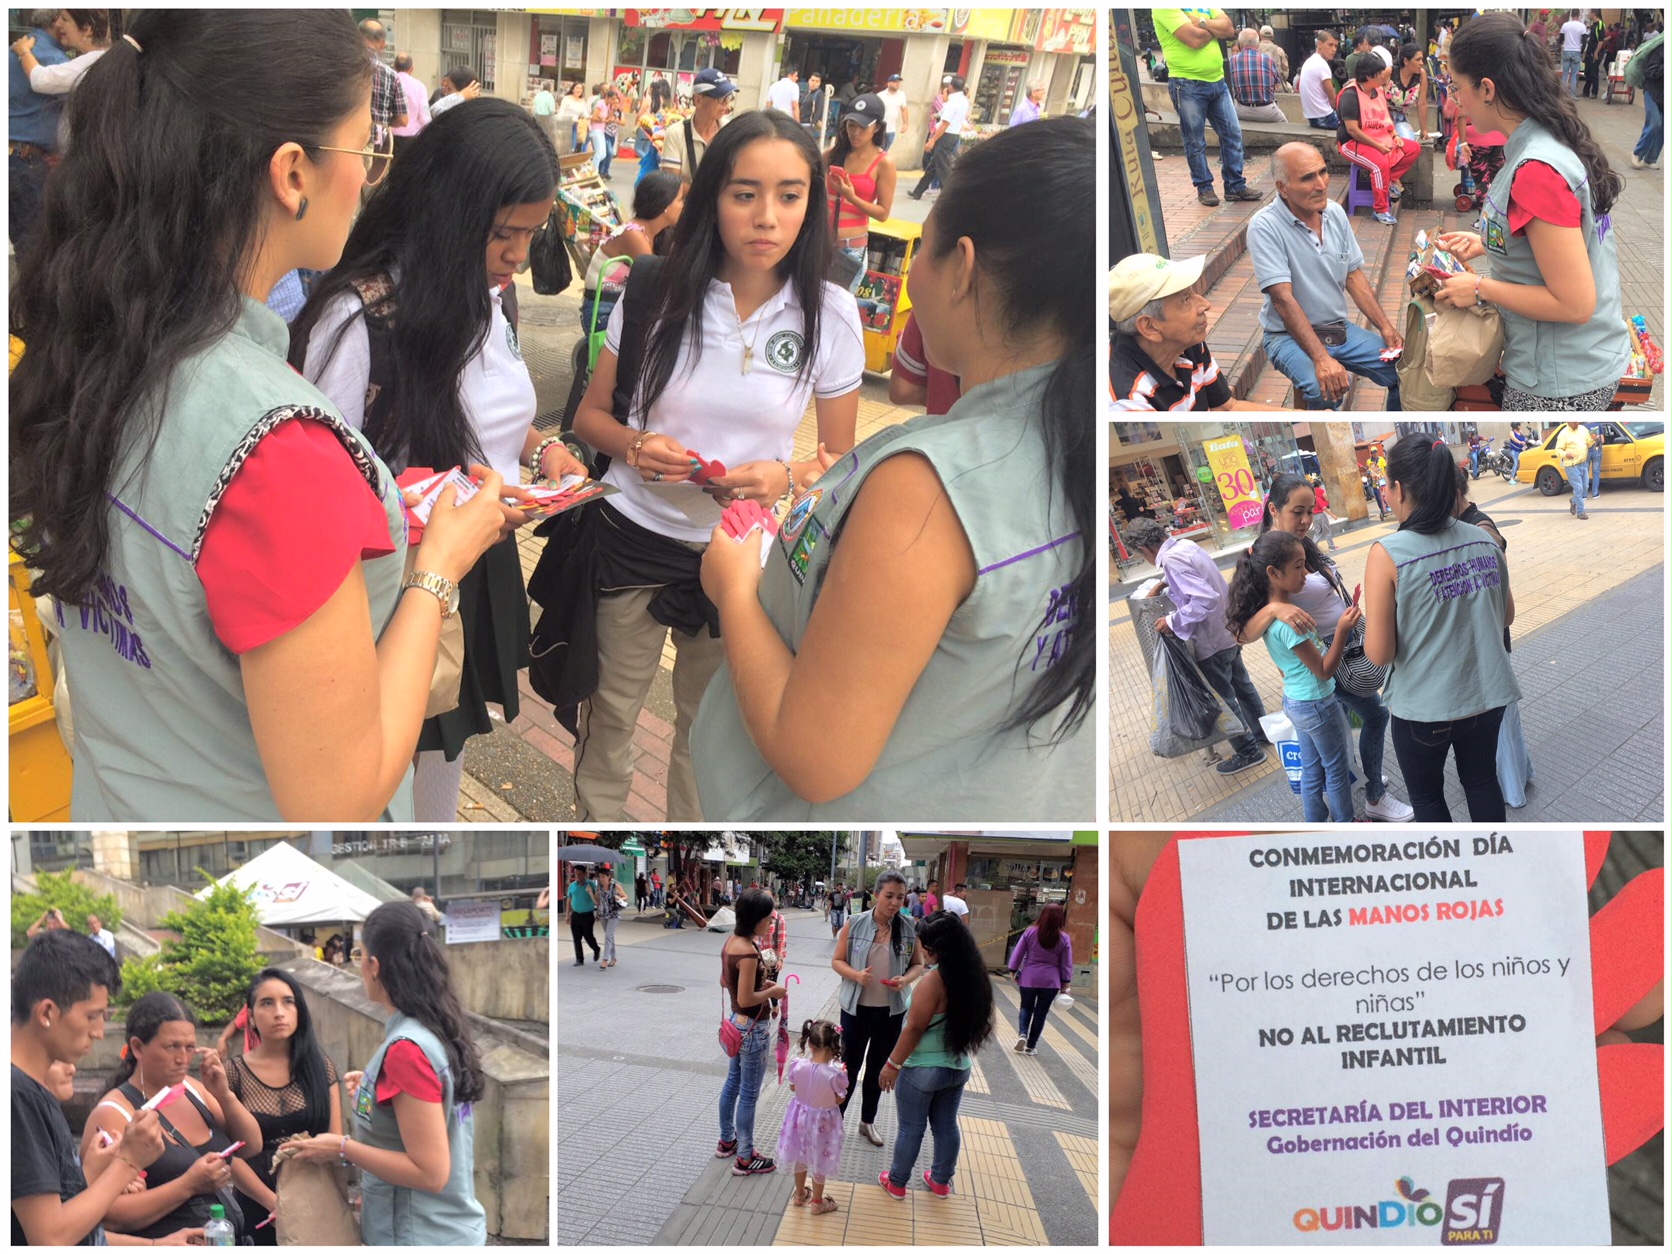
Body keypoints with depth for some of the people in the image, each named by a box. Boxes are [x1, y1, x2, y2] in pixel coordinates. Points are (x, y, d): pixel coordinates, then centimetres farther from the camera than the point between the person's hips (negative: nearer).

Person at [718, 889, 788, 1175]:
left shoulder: (731, 941, 1)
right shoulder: (749, 952, -28)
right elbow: (745, 999, -27)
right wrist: (773, 991, -13)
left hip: (736, 1023, 10)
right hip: (753, 1028, -10)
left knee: (733, 1082, 23)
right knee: (749, 1094, 2)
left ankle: (727, 1141, 38)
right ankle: (745, 1159, 12)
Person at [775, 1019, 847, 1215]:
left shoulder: (797, 1066, -21)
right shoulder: (835, 1074, -31)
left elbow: (793, 1088, -3)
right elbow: (839, 1100, -16)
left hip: (801, 1117, 3)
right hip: (823, 1122, -3)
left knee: (801, 1157, 27)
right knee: (819, 1163, 19)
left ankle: (799, 1194, 47)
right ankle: (817, 1202, 38)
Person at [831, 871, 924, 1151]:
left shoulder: (910, 927, -7)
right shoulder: (855, 924, -11)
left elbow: (918, 964, 2)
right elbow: (837, 961, -4)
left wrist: (906, 980, -19)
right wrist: (856, 975, -23)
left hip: (891, 1010, 2)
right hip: (857, 1008, -2)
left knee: (878, 1067, 17)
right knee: (850, 1065, 8)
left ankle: (868, 1121, 34)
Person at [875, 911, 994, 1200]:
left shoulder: (934, 980, -25)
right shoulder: (973, 976, -4)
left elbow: (915, 1028, -22)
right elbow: (972, 1022, 7)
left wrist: (893, 1064, -13)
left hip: (922, 1069, -6)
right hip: (958, 1067, 6)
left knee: (911, 1128, 10)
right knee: (947, 1125, 20)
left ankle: (897, 1183, 26)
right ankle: (941, 1181, 35)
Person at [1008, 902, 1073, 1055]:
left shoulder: (1030, 932, -7)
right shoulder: (1063, 938, -6)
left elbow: (1018, 953, -2)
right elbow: (1067, 964, -2)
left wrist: (1013, 971, 11)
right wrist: (1065, 984, 7)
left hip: (1028, 978, 0)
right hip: (1050, 981, 0)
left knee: (1026, 1008, 18)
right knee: (1041, 1013, 11)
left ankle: (1022, 1034, -6)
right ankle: (1031, 1046, 15)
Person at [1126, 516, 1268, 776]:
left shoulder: (1172, 560, -26)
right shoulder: (1186, 544, 1)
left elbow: (1205, 599, -33)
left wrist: (1174, 622, -25)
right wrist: (1166, 583, 27)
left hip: (1212, 641, -9)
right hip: (1228, 629, 9)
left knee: (1222, 698, 9)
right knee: (1240, 684, 25)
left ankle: (1248, 751, 22)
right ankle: (1262, 732, 41)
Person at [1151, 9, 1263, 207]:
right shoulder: (1163, 9, -12)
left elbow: (1229, 28, 1)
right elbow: (1194, 39, -21)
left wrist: (1201, 22, -11)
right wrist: (1215, 29, -2)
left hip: (1217, 81, 7)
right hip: (1187, 85, -7)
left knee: (1233, 133, 6)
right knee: (1195, 141, 3)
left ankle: (1236, 186, 15)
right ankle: (1204, 188, 16)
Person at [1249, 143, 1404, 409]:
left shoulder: (1335, 212, 2)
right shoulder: (1265, 226, -19)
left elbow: (1354, 276, 11)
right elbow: (1283, 298, -25)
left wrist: (1385, 327, -2)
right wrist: (1321, 358, -33)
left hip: (1340, 328, 7)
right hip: (1290, 335, -6)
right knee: (1325, 390, -34)